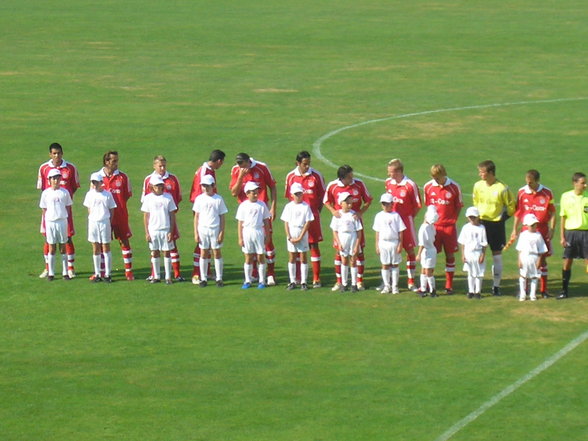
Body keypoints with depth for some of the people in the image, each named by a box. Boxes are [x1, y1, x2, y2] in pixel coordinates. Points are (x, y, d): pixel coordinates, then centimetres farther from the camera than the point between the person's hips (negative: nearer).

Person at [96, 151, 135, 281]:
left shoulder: (122, 177, 0)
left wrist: (119, 206, -1)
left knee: (124, 241, 2)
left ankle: (128, 271, 8)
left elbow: (127, 195, 7)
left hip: (120, 215, 0)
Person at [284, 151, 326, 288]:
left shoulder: (316, 176, -2)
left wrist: (317, 212, -3)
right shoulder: (290, 176, 2)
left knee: (314, 245, 1)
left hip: (312, 215, -1)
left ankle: (316, 279, 4)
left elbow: (322, 196, 4)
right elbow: (289, 196, 10)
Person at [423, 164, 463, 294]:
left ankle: (449, 286, 11)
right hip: (433, 225, 1)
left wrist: (453, 220, -3)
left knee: (450, 255, 3)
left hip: (449, 226, -1)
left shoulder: (454, 187, -5)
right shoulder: (428, 187, 1)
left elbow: (459, 206, 4)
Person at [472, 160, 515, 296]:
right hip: (481, 223, 3)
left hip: (496, 224, -3)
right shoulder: (478, 186, -2)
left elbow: (511, 206, -1)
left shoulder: (502, 188, -13)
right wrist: (477, 216, 10)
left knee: (497, 255, 4)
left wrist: (503, 218, -1)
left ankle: (496, 286, 12)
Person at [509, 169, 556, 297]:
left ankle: (543, 290, 9)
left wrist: (552, 230, -6)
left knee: (542, 258, 4)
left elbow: (552, 213, 1)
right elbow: (518, 213, 9)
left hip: (542, 230, -1)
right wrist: (515, 230, 8)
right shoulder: (522, 192, 1)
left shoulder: (547, 193, -4)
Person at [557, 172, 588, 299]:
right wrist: (562, 237, 3)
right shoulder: (566, 197, 2)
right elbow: (562, 217, 7)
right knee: (567, 261, 4)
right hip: (570, 232, 1)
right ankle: (564, 291, 15)